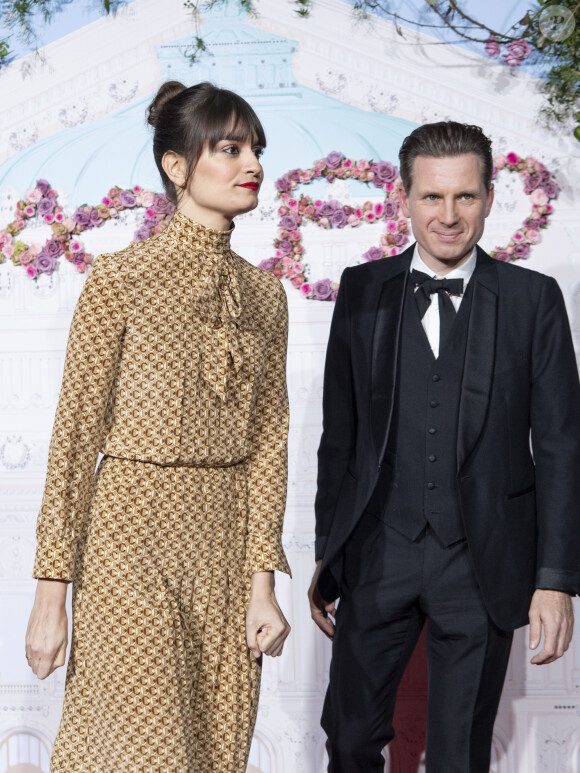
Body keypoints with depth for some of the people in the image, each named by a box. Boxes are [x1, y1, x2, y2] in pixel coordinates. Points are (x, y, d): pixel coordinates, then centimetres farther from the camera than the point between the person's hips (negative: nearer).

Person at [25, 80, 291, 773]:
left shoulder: (265, 293, 9)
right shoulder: (121, 279, -6)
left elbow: (268, 438, 7)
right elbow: (76, 435, -6)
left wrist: (261, 581, -1)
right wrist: (52, 593, -8)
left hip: (228, 541, 5)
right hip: (134, 535, -5)